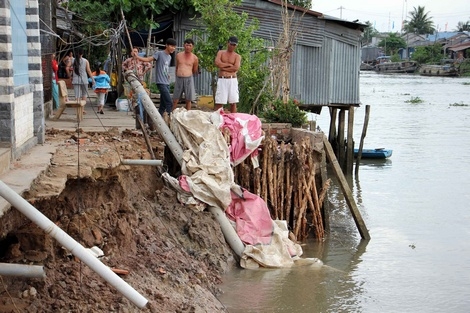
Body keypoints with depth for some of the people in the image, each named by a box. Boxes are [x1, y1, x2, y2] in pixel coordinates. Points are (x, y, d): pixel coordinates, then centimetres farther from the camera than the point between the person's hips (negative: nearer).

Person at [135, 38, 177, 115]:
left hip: (167, 83, 8)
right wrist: (137, 56, -27)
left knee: (163, 104, 8)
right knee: (169, 103, -15)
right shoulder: (159, 53, -6)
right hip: (161, 83, -8)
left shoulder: (169, 57, 17)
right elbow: (148, 59, -15)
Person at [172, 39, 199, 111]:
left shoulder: (194, 58, 2)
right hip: (179, 79, 2)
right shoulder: (178, 55, 9)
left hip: (188, 79, -2)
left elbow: (195, 71, 13)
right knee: (175, 100, 4)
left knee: (188, 100, 3)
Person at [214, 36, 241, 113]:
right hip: (222, 80, 0)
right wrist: (229, 64, -3)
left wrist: (223, 67, -6)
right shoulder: (221, 53, 12)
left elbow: (236, 68, -9)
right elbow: (217, 63, -6)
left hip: (232, 80, 0)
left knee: (233, 102, 1)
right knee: (219, 102, -4)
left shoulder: (237, 56, 8)